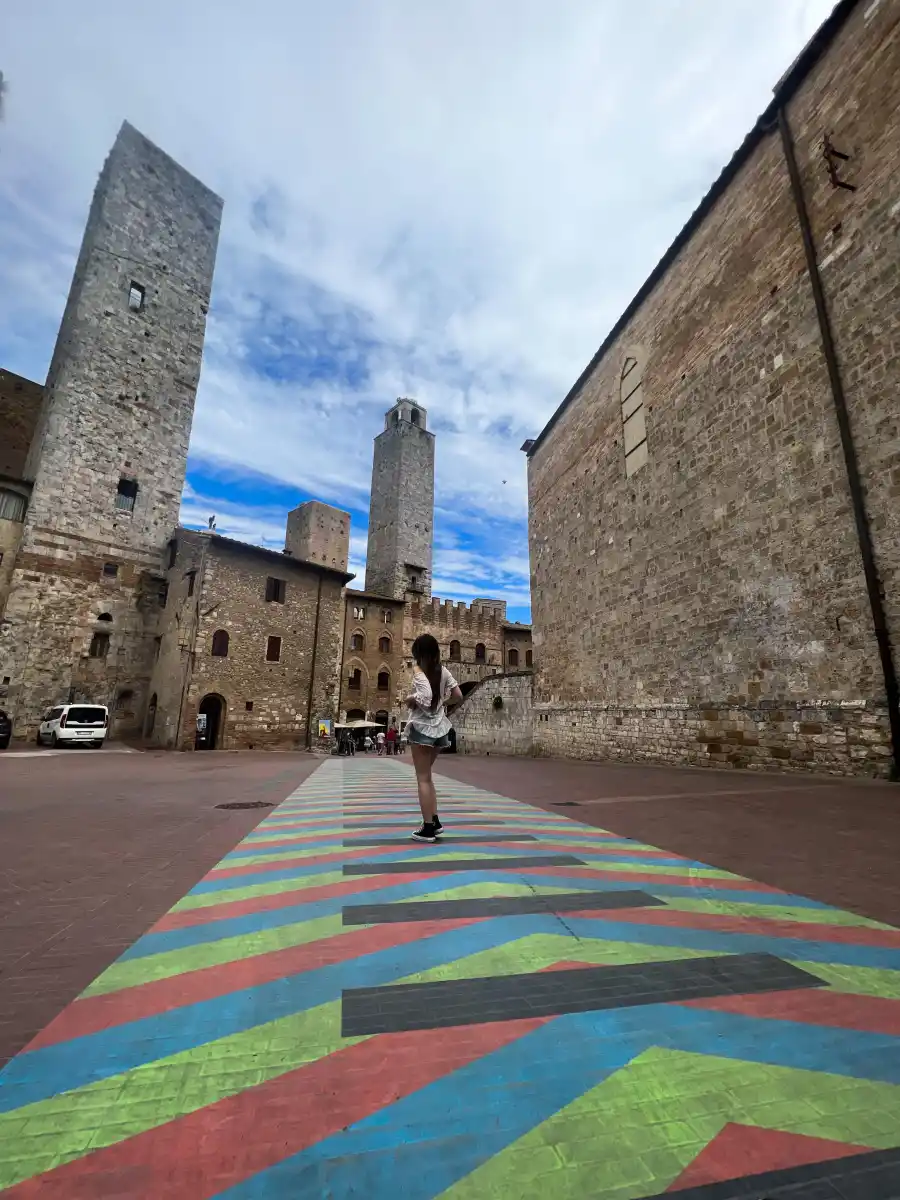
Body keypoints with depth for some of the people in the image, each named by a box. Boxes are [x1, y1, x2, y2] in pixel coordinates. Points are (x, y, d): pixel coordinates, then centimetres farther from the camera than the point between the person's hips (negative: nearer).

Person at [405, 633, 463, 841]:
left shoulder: (419, 670, -11)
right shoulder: (443, 671, 7)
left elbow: (425, 696, -28)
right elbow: (458, 696, 7)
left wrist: (410, 699, -10)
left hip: (422, 727, -6)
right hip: (440, 728, 6)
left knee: (423, 778, 3)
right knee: (426, 776, 20)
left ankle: (428, 828, 8)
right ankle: (435, 821, 20)